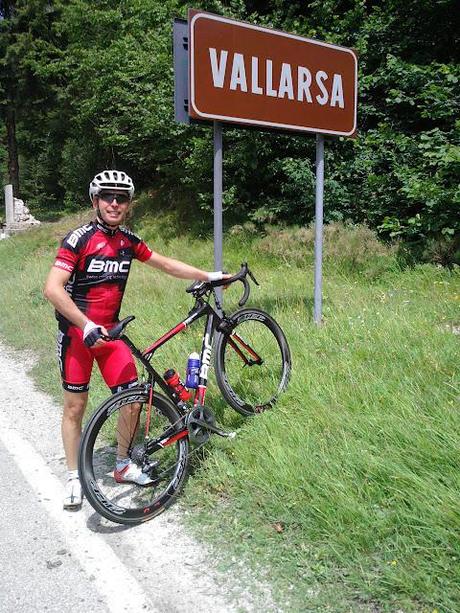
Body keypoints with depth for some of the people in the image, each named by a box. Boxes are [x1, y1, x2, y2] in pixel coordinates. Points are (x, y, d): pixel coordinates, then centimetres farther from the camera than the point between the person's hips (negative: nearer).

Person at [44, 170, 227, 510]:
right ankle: (73, 477, 21)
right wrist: (86, 326, -25)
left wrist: (209, 275, 13)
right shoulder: (80, 238, -15)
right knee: (75, 407, 3)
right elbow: (53, 289, -21)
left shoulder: (128, 241, 3)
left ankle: (124, 465, 21)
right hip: (76, 331, -5)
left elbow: (166, 264, 14)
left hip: (110, 330, 5)